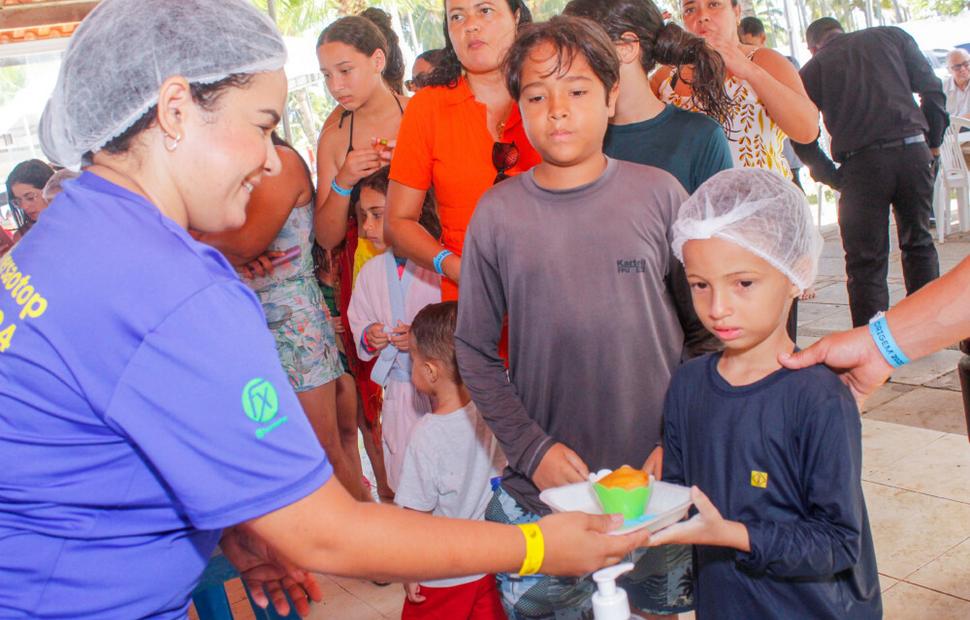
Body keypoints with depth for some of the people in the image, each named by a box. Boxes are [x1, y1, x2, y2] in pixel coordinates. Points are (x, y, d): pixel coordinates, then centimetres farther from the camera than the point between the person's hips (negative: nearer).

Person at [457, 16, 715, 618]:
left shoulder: (658, 193, -3)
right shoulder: (498, 213, -3)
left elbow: (706, 328, 3)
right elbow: (475, 351, 1)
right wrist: (532, 449, -9)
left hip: (660, 477, 1)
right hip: (545, 485, 0)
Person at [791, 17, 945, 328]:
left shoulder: (812, 69, 12)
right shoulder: (891, 35, 15)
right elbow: (931, 88, 8)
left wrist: (834, 178, 16)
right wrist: (933, 141, 17)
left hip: (860, 163, -2)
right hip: (912, 150, 2)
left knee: (866, 262, 4)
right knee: (918, 242, 20)